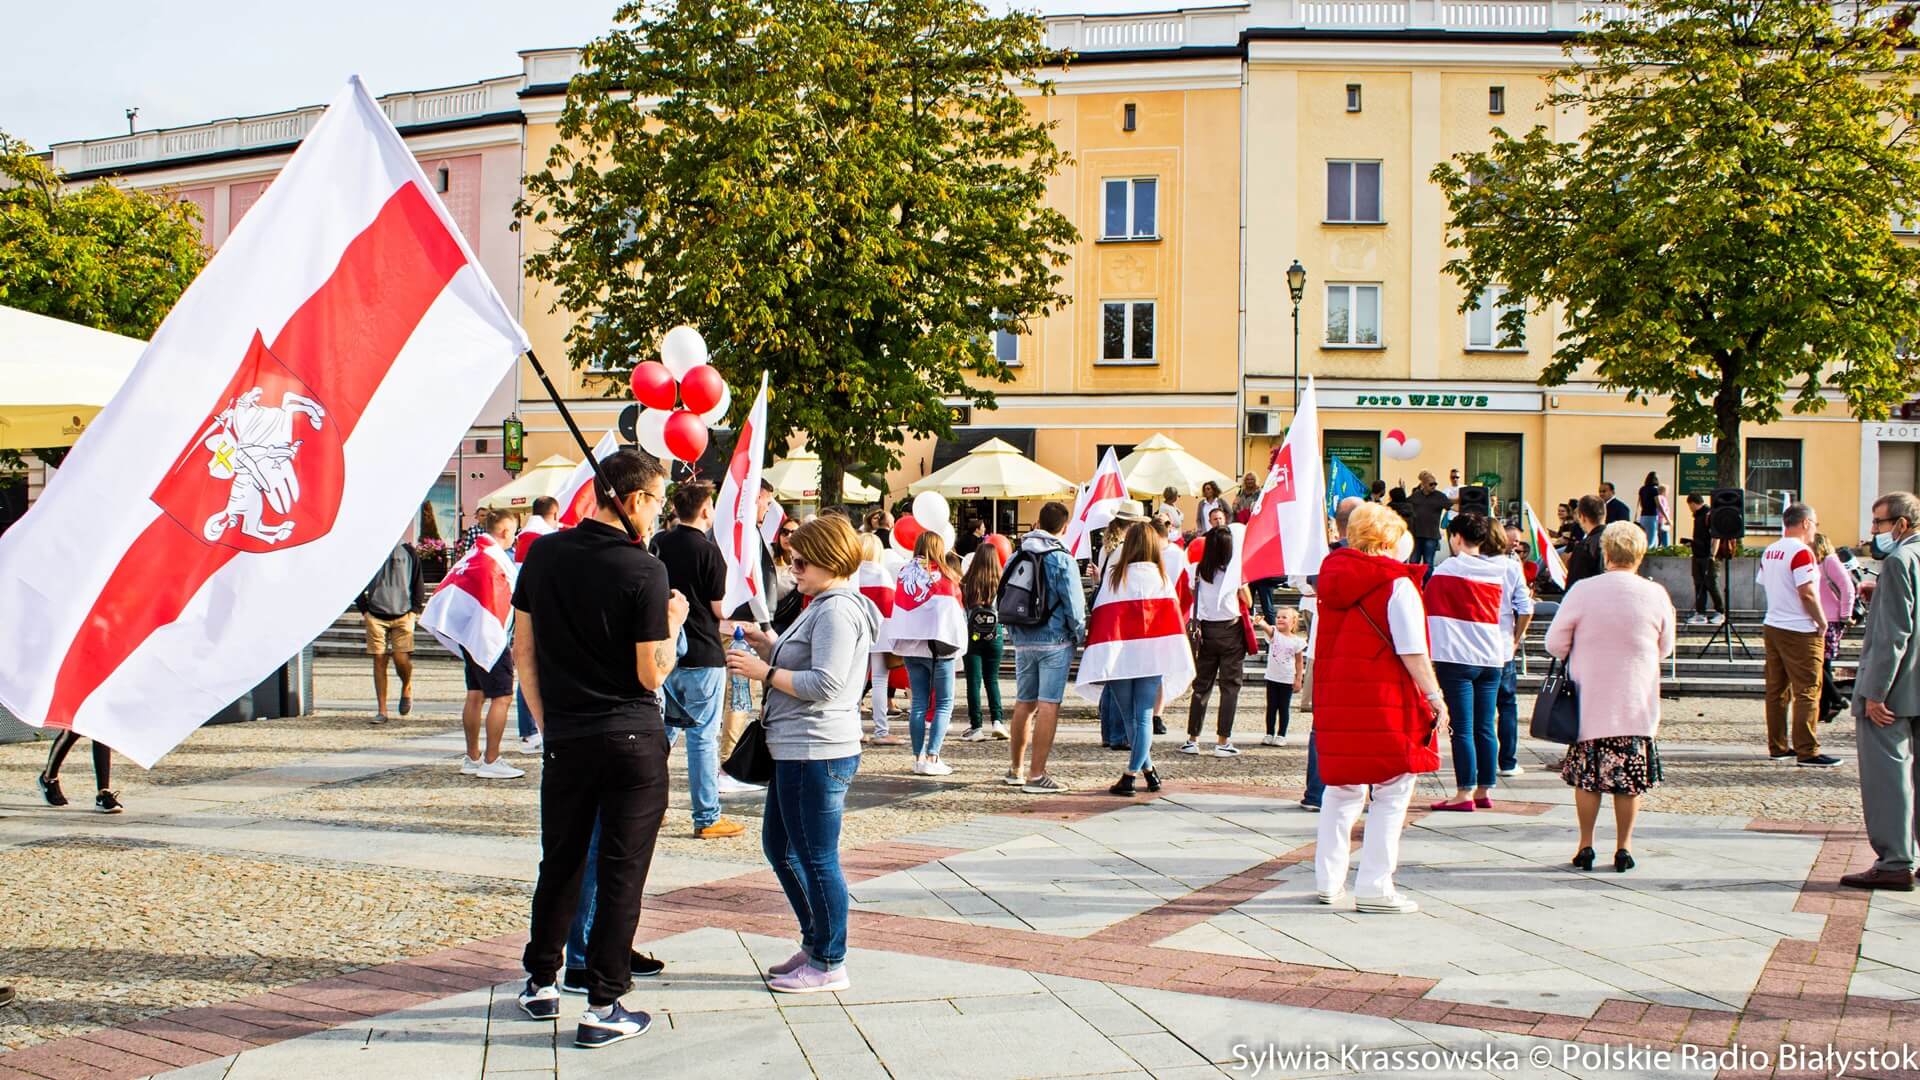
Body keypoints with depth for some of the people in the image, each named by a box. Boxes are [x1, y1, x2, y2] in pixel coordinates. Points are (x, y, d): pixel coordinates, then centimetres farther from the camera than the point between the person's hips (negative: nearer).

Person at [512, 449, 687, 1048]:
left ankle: (541, 983, 29)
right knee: (622, 871, 3)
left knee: (560, 863, 18)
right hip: (632, 739, -4)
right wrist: (673, 623, 4)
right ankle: (603, 1007, 6)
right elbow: (652, 673, -13)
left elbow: (522, 650, 7)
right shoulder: (643, 570, -15)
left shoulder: (543, 554, 1)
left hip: (565, 739, 5)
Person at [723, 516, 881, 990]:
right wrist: (770, 646, 10)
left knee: (815, 858, -2)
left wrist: (765, 671, -17)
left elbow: (825, 684, -23)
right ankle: (815, 944, 29)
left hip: (817, 754, -12)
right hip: (796, 751, 12)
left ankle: (829, 964, 9)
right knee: (779, 846, 20)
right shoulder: (824, 606, 17)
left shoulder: (837, 611, -17)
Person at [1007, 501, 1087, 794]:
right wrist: (1079, 635, 5)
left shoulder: (1017, 556, 7)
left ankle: (1016, 769, 25)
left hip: (1023, 641, 6)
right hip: (1055, 640, -6)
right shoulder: (1062, 559, -10)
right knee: (1049, 704, -5)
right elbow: (1073, 603, -10)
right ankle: (1036, 775, -9)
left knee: (1024, 703, 16)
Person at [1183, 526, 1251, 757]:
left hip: (1205, 630, 3)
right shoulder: (1235, 569, -7)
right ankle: (1223, 742, -1)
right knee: (1230, 686, 2)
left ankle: (1192, 740, 9)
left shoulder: (1200, 571, 0)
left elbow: (1193, 598, -1)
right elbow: (1248, 602, 1)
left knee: (1201, 685, 10)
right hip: (1231, 631, -3)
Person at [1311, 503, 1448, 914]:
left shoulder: (1332, 582, 11)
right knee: (1391, 793, 1)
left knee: (1341, 790, 16)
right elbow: (1413, 653, -13)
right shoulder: (1396, 584, -9)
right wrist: (1435, 698, -8)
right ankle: (1374, 888, -1)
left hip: (1336, 700, 7)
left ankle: (1328, 880, 18)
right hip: (1385, 703, -7)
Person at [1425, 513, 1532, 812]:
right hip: (1493, 658, 5)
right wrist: (1513, 641, 19)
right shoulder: (1509, 568, 6)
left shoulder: (1449, 569, -7)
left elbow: (1428, 607, -4)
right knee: (1486, 727, 11)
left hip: (1457, 656, -5)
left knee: (1463, 728, -2)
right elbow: (1525, 609, 5)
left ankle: (1465, 793, -2)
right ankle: (1485, 791, 15)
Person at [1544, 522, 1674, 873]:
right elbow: (1665, 647, 9)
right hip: (1637, 705, 1)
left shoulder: (1583, 592, -10)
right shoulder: (1655, 595, -6)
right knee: (1630, 778, 8)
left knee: (1586, 774, 9)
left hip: (1590, 702, 0)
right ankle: (1623, 848, 12)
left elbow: (1555, 643, -3)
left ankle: (1586, 846, 13)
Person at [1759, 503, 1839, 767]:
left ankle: (1778, 747, 16)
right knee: (1807, 692, -4)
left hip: (1772, 626, 8)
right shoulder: (1801, 552, -16)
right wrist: (1822, 622, -10)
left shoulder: (1769, 552, 10)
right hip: (1799, 631, -8)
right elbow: (1807, 593, -21)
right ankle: (1807, 752, -4)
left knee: (1777, 691, 11)